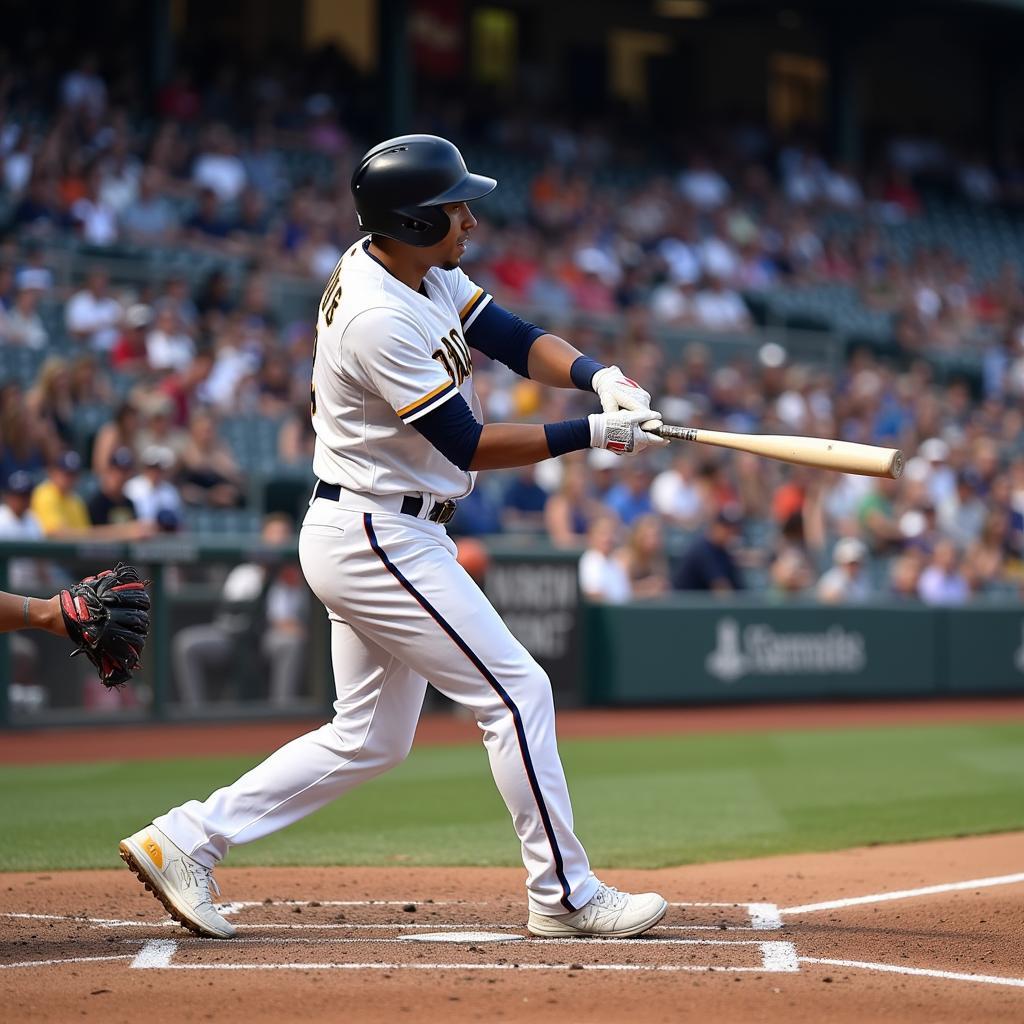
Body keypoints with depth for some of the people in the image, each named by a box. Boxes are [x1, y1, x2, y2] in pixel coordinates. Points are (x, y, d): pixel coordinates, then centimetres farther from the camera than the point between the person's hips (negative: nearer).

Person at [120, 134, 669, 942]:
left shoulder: (421, 270, 5)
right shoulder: (379, 319, -24)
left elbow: (518, 342, 8)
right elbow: (469, 446, -20)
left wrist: (601, 376, -11)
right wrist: (596, 433, -18)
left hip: (372, 537, 10)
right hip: (381, 541, -10)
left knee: (369, 739, 14)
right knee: (517, 692, -4)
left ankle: (185, 840, 15)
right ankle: (564, 895, 5)